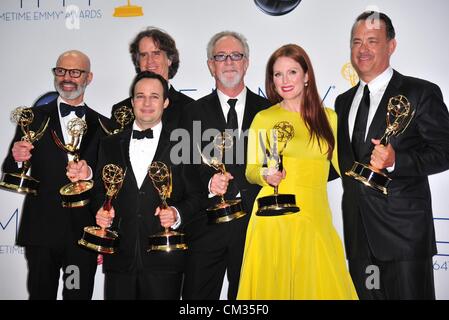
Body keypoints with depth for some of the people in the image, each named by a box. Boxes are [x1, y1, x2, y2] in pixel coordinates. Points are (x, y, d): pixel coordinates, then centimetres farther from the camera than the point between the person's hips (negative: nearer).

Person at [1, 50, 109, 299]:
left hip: (84, 233, 1)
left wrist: (90, 173, -16)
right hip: (41, 231, -1)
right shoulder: (34, 118, 4)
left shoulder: (102, 126, 7)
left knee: (80, 295, 9)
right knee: (41, 294, 7)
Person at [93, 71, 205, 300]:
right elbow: (100, 191, 15)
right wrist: (101, 212, -4)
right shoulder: (110, 145, 12)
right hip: (120, 258, 2)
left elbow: (196, 195, 2)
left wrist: (177, 214, -16)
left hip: (164, 258, -2)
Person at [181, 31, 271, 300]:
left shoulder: (268, 110, 8)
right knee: (197, 294, 6)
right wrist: (208, 183, -18)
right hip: (207, 225, 0)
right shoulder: (194, 112, 6)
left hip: (255, 225, 1)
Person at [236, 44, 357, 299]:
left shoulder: (328, 117, 9)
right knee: (275, 284, 2)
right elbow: (251, 170, 5)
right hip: (275, 218, -2)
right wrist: (266, 175, -13)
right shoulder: (264, 119, 2)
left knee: (322, 285, 3)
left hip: (317, 217, 2)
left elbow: (343, 164, 14)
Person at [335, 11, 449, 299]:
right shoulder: (344, 101, 16)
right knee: (364, 293, 12)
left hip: (404, 229, -5)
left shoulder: (421, 93, -3)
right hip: (359, 230, 6)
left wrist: (395, 161, -22)